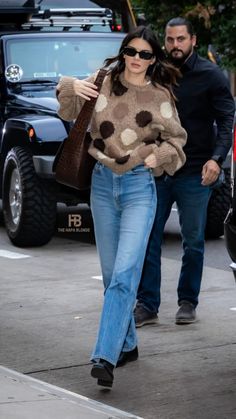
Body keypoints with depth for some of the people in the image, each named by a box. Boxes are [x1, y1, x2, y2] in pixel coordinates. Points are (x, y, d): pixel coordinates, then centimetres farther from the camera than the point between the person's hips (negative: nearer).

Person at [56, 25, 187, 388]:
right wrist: (72, 89, -9)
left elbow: (175, 140, 9)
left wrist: (159, 155, -11)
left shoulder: (159, 96, -1)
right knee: (111, 273, 12)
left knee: (125, 273, -16)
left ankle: (105, 357, -23)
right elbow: (69, 113, 12)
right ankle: (127, 345, 27)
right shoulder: (104, 82, 3)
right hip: (103, 184, 4)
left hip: (139, 187, -3)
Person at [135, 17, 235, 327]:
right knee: (148, 239, 0)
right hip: (156, 171, 3)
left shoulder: (211, 76, -2)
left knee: (193, 242, 6)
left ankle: (188, 302, 18)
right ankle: (147, 305, 5)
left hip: (194, 173, -3)